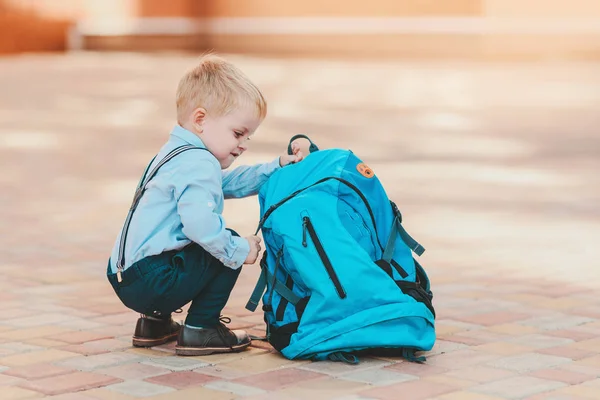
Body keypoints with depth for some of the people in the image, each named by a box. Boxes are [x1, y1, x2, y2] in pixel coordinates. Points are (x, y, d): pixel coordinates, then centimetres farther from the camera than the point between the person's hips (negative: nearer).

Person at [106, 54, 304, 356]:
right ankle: (200, 331, -1)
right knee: (228, 245, -4)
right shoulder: (198, 165, -17)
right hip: (150, 282, -10)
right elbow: (199, 223, -31)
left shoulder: (179, 154, 19)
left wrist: (277, 168, 21)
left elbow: (232, 182, 28)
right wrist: (239, 250, -17)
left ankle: (155, 322, 26)